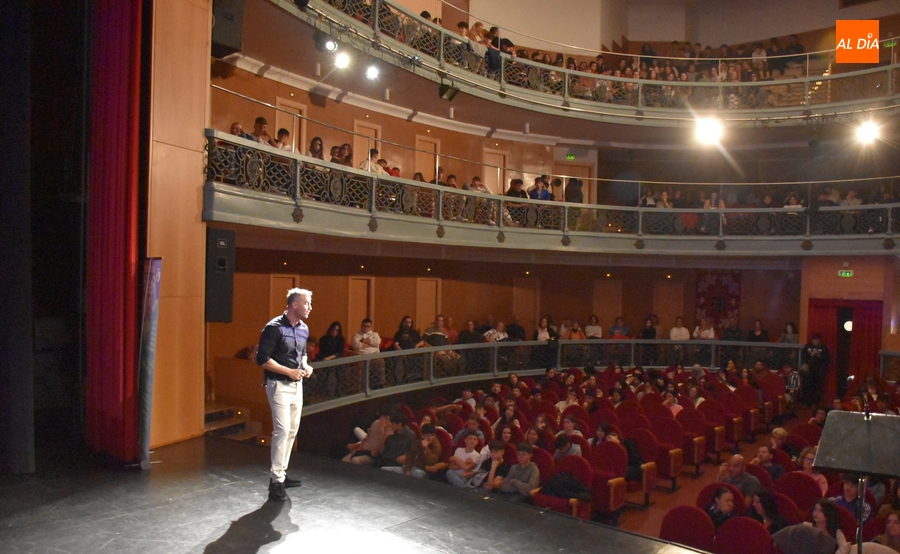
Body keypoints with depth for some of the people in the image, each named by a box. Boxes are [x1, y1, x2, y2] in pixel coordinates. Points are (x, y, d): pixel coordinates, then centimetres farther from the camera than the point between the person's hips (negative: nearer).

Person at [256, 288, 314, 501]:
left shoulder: (303, 329, 7)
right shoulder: (274, 328, -16)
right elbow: (262, 359, -18)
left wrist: (305, 366, 1)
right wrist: (289, 371, -20)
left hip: (296, 384, 8)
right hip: (279, 385, -8)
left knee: (292, 430, 12)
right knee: (282, 430, -12)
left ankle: (282, 473, 25)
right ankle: (276, 481, -2)